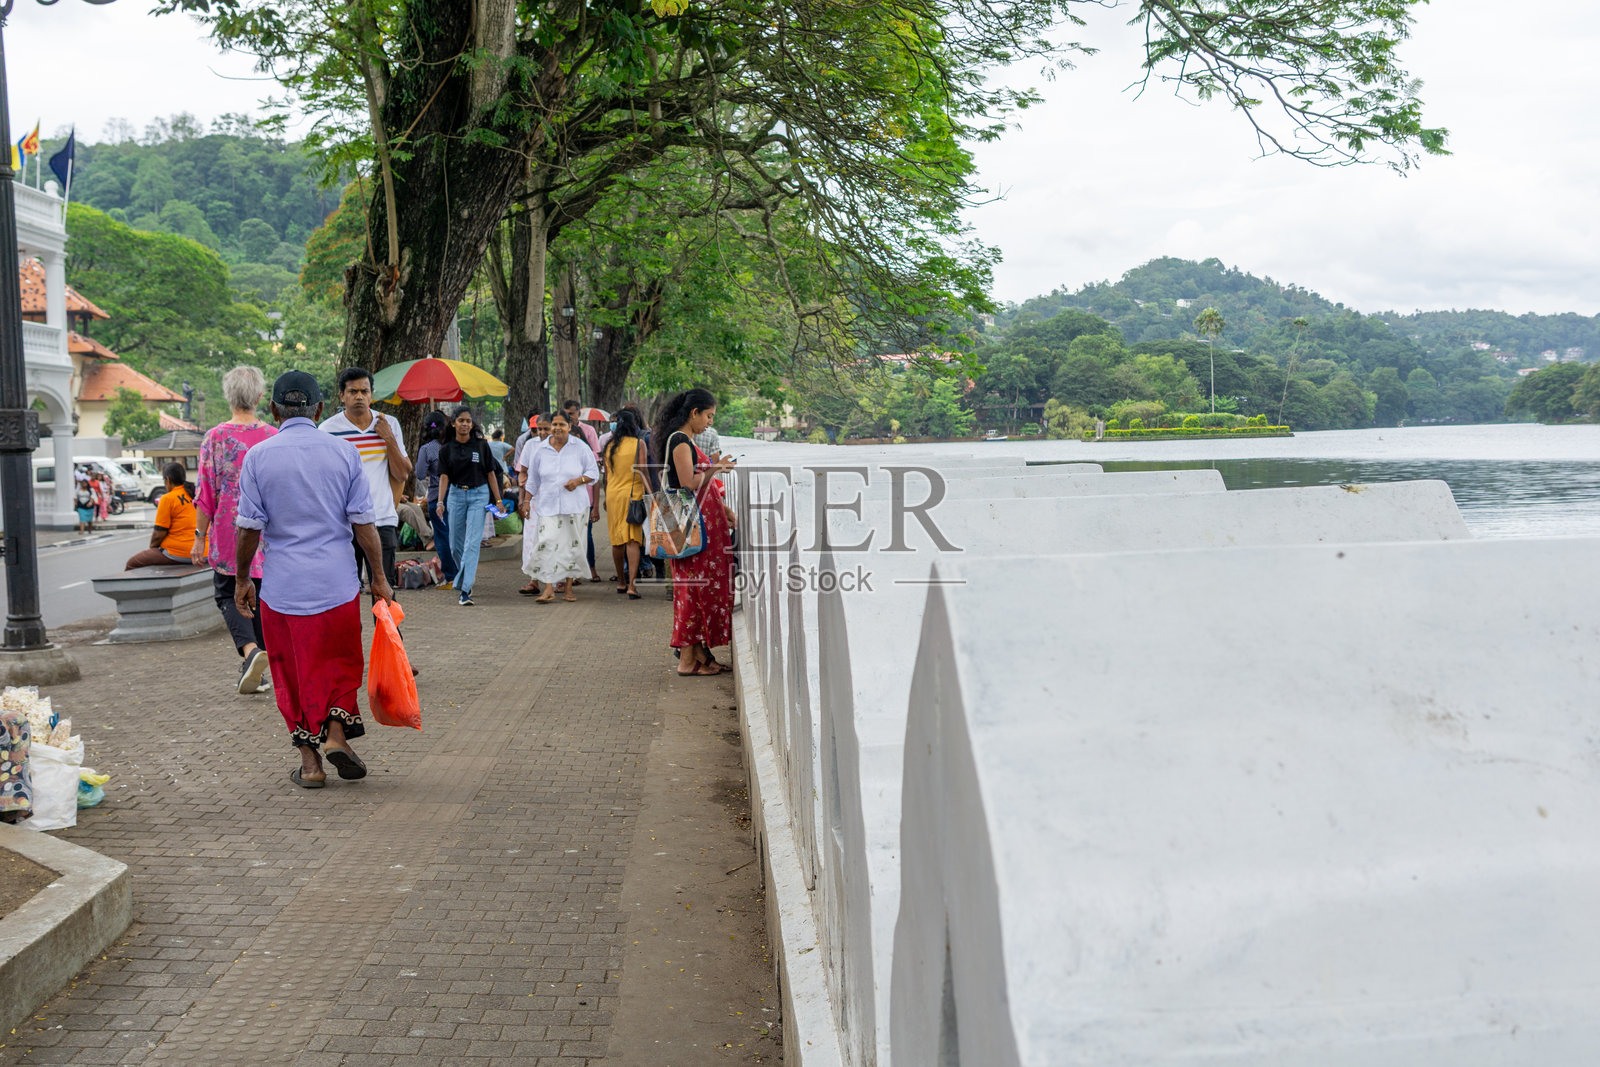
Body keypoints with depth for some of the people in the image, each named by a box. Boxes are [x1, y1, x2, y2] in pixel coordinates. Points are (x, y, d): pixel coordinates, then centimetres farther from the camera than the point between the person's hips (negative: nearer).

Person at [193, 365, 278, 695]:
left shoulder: (215, 437, -5)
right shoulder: (274, 438, 0)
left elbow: (206, 494, -5)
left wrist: (200, 538, 0)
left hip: (228, 532, -2)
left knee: (227, 594, 9)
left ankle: (250, 650, -16)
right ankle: (255, 673, 14)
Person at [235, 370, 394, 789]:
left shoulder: (258, 456, -3)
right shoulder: (344, 453, -1)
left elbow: (250, 527, -2)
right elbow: (364, 524, -2)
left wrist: (242, 579, 10)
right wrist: (379, 578, 5)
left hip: (282, 586, 0)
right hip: (337, 582, 0)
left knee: (293, 670, 10)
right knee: (340, 661, 17)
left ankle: (310, 761, 12)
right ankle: (337, 732, 1)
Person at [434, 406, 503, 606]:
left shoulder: (481, 445, 0)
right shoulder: (446, 448, 3)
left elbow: (491, 473, 3)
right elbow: (444, 476, -1)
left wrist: (498, 500, 1)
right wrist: (440, 502, -12)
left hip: (478, 495, -2)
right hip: (456, 495, 2)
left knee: (472, 543, -12)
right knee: (455, 545, 9)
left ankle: (465, 590, -16)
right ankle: (465, 580, 33)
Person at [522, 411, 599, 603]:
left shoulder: (580, 448, 1)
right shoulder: (540, 450, 5)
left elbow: (594, 472, 5)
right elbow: (533, 480, 13)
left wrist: (579, 480, -13)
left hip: (575, 506, 0)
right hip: (548, 505, 0)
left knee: (572, 544, 3)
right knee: (547, 544, -12)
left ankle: (568, 587, 15)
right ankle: (549, 589, -10)